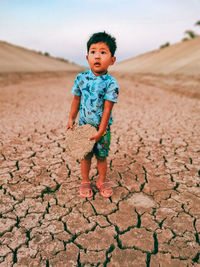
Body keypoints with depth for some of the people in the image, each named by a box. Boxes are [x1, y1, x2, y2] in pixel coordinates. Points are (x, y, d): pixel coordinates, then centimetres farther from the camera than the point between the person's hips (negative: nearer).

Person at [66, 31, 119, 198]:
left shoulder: (111, 83, -13)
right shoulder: (81, 78, -4)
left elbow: (107, 109, -14)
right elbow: (77, 100, 8)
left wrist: (100, 131, -15)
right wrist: (71, 118, 7)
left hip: (102, 127, -2)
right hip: (84, 125, 2)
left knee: (102, 156, 12)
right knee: (85, 156, 13)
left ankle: (102, 181, 34)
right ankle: (85, 182, 33)